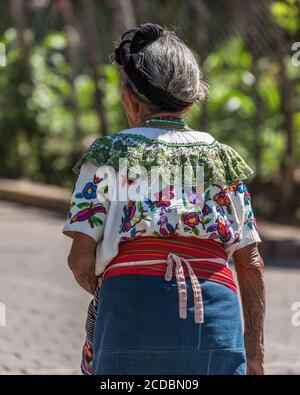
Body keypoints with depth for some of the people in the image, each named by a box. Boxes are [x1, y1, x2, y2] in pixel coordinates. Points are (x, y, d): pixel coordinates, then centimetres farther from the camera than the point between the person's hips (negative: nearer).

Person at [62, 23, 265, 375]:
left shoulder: (109, 155, 9)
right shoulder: (221, 158, 17)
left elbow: (80, 259, 2)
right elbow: (251, 264, 12)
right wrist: (255, 352, 15)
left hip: (132, 309, -2)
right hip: (218, 315, 2)